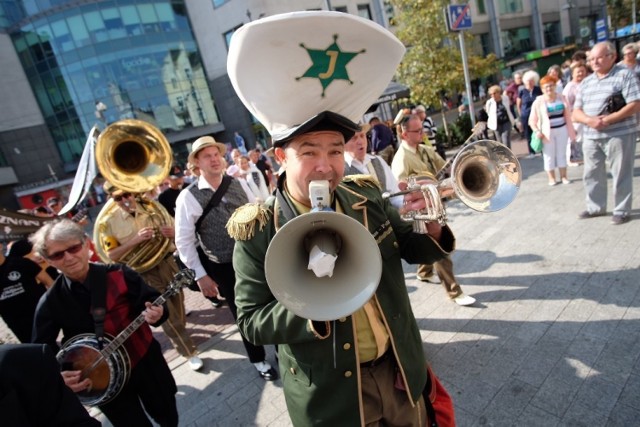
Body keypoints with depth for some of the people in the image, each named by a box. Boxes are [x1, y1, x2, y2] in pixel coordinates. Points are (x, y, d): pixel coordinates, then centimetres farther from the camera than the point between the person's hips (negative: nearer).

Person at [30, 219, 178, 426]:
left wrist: (155, 313, -29)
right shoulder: (50, 303, -10)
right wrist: (57, 375, -20)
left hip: (146, 361, 1)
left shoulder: (119, 274, -12)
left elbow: (151, 299, -7)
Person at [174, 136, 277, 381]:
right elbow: (184, 241, -8)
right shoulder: (188, 197, -11)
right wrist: (201, 276, -9)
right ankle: (259, 360, 41)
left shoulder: (238, 184, -2)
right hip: (223, 268, -2)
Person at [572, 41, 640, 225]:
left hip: (619, 134, -5)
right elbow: (576, 111, 9)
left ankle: (621, 211, 13)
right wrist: (589, 120, -12)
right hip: (591, 137, 6)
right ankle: (595, 207, 26)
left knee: (621, 175, 1)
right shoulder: (586, 82, 13)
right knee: (591, 174, 12)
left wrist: (608, 120, -22)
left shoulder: (625, 75, -3)